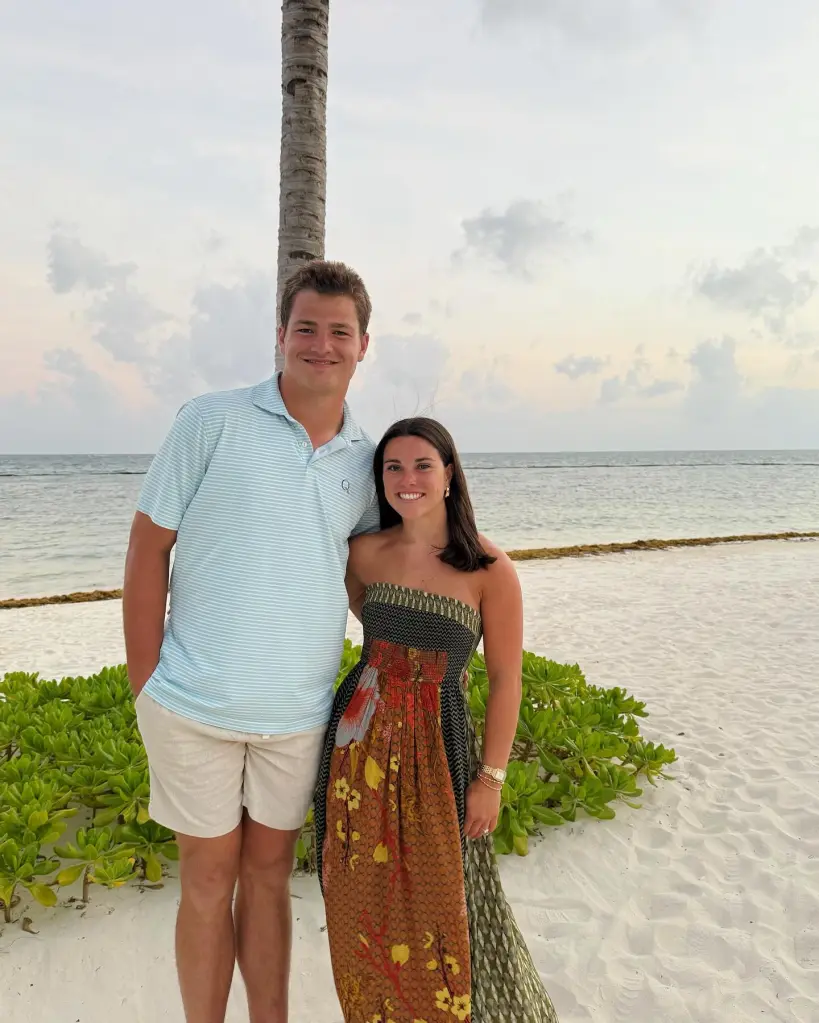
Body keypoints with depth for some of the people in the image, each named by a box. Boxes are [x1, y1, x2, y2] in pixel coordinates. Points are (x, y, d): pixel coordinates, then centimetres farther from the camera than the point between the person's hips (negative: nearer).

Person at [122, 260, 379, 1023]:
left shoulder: (364, 459, 4)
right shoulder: (211, 421, -8)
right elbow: (147, 547, -6)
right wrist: (145, 681, -7)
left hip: (299, 709, 3)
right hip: (196, 703, -3)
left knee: (270, 871, 18)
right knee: (210, 875, 11)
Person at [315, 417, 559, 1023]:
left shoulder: (489, 568, -12)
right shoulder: (365, 553, -1)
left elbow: (506, 680, -7)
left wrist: (491, 778, -6)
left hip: (438, 749, -3)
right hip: (360, 745, 4)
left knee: (442, 904, 9)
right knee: (366, 904, 15)